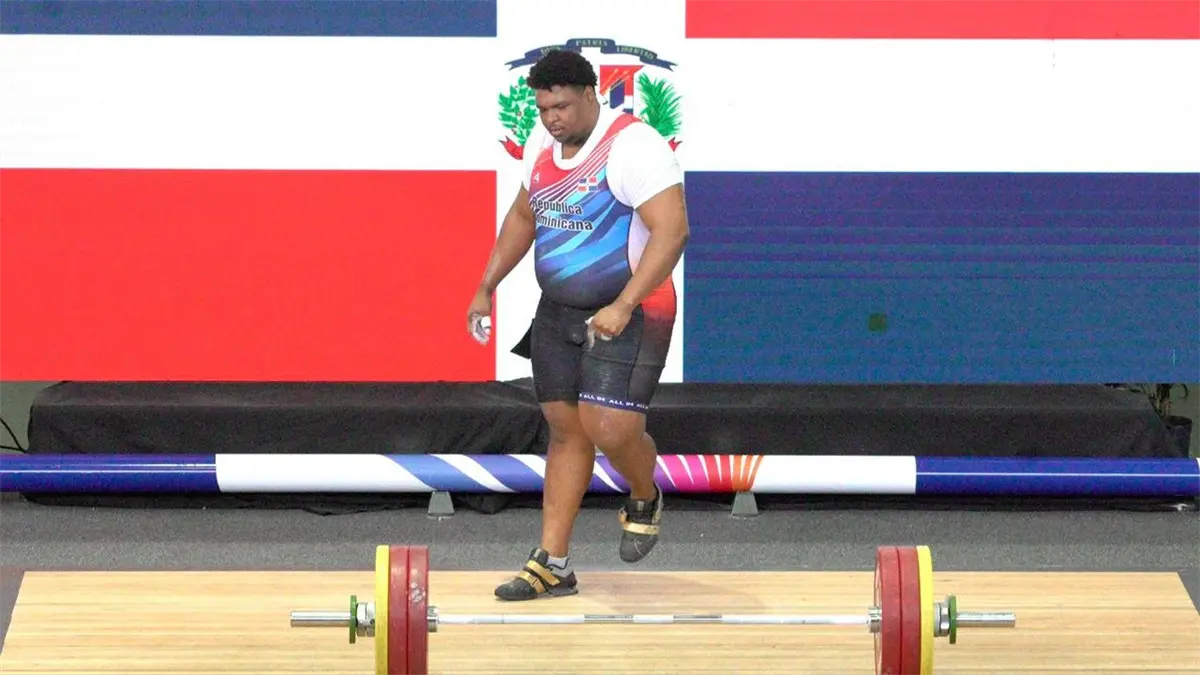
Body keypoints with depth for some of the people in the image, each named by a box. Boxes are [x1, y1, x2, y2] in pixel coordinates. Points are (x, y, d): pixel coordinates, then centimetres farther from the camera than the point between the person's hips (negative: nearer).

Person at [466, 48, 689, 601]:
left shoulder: (633, 145, -18)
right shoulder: (542, 144, 7)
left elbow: (672, 229, -25)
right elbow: (523, 216, 23)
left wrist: (622, 307, -30)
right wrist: (487, 287, 18)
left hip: (630, 313, -7)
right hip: (558, 310, 7)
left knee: (609, 427, -17)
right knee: (566, 429, 8)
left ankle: (645, 500, 15)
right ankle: (552, 564, 11)